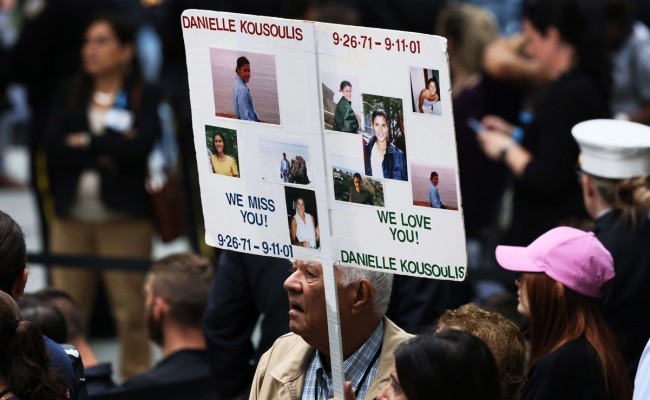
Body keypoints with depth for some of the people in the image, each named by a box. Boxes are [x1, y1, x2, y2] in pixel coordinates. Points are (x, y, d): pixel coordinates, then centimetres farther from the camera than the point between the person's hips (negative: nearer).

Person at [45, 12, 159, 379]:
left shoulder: (145, 97, 3)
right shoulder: (70, 96, 13)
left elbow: (141, 147, -13)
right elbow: (55, 151, 0)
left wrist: (86, 143, -4)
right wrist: (108, 151, -9)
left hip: (124, 216, -3)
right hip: (73, 216, 3)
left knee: (131, 310, -2)